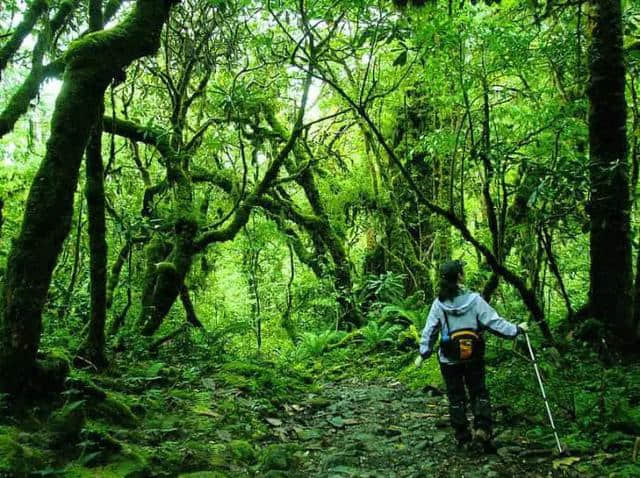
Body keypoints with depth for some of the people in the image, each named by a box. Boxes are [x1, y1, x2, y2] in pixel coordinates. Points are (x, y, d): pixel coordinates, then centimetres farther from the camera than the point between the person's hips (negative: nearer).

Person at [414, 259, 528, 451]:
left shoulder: (439, 303, -8)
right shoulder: (474, 300, -13)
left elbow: (429, 330, -3)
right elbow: (494, 322, -10)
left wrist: (423, 353, 8)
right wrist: (517, 329, 3)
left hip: (449, 360, 1)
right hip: (474, 358, -1)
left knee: (456, 398, 12)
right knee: (479, 393, 15)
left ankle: (463, 438, 18)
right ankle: (482, 429, -1)